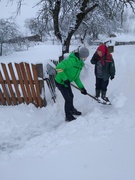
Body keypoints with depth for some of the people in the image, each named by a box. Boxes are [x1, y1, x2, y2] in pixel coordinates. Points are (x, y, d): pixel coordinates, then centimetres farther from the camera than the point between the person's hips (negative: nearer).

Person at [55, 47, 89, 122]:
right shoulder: (72, 60, -27)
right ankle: (68, 117, 18)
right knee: (68, 99, -2)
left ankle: (71, 110, 47)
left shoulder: (79, 63, 5)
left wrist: (82, 87, 7)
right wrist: (65, 79, -31)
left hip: (66, 82, 9)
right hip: (60, 82, -9)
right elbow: (59, 67, -33)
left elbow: (76, 77, 10)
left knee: (70, 96, 21)